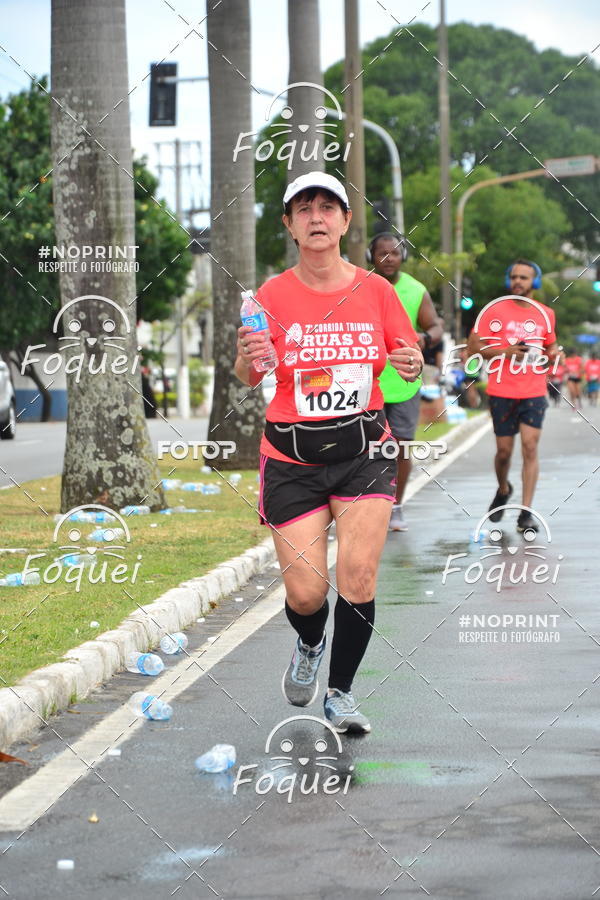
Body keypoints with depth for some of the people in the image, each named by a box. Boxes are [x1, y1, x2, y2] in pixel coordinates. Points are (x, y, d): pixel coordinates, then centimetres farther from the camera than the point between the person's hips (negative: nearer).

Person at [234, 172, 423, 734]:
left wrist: (412, 365, -13)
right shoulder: (273, 295, -3)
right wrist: (248, 359, -26)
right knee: (306, 593, -5)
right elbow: (246, 380, -3)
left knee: (358, 576, -12)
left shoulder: (375, 290, 1)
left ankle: (340, 692, 8)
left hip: (363, 450, 1)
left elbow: (408, 357, 11)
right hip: (292, 458, -1)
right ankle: (308, 646, 33)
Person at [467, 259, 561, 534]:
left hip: (534, 394, 1)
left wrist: (552, 353, -1)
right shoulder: (494, 310, -1)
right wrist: (504, 351, -15)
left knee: (530, 449, -10)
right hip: (502, 394, -1)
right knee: (504, 451, 7)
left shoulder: (546, 314, 9)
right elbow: (473, 346, -1)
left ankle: (526, 513, -8)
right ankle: (503, 490, 39)